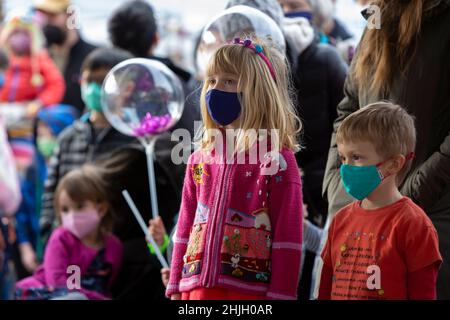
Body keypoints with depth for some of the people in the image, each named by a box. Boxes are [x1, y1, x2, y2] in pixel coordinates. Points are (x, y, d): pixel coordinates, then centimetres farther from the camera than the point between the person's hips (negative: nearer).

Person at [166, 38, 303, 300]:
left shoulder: (276, 161, -5)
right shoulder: (200, 160, 11)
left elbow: (288, 238, -7)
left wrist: (280, 296, -11)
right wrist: (175, 289, 13)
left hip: (250, 290, -5)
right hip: (197, 287, 5)